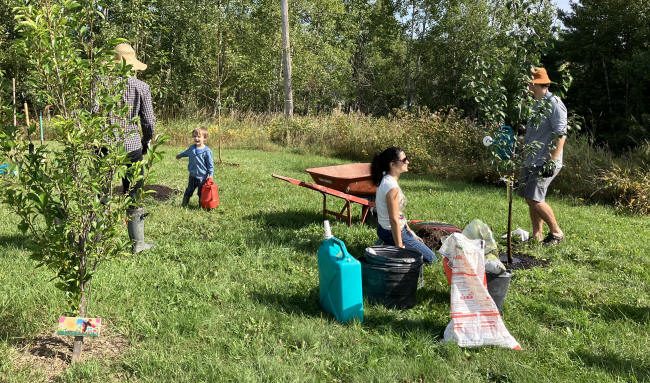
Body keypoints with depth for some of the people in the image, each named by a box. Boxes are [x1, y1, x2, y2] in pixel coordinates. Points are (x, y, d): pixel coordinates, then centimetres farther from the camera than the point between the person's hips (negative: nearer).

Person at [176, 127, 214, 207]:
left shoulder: (207, 151, -15)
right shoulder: (192, 148, 2)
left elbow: (210, 164, -10)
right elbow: (186, 152, 27)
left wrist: (210, 174, -17)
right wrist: (179, 155, 44)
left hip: (202, 177, -5)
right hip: (193, 176, 5)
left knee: (201, 193, 7)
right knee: (188, 191, 15)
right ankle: (184, 204, 27)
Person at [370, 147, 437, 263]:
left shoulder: (386, 179, 1)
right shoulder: (392, 188, -29)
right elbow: (394, 220, -27)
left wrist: (409, 231, 14)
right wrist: (400, 247, -20)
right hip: (392, 233, -9)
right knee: (430, 258, 6)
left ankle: (385, 246, 16)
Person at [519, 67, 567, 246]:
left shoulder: (554, 103, -12)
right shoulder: (536, 104, 16)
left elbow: (561, 135, -18)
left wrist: (551, 162, -23)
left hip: (545, 162, -9)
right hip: (530, 161, 9)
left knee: (535, 199, -12)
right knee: (530, 199, 10)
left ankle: (556, 232, 5)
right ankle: (537, 236, 20)